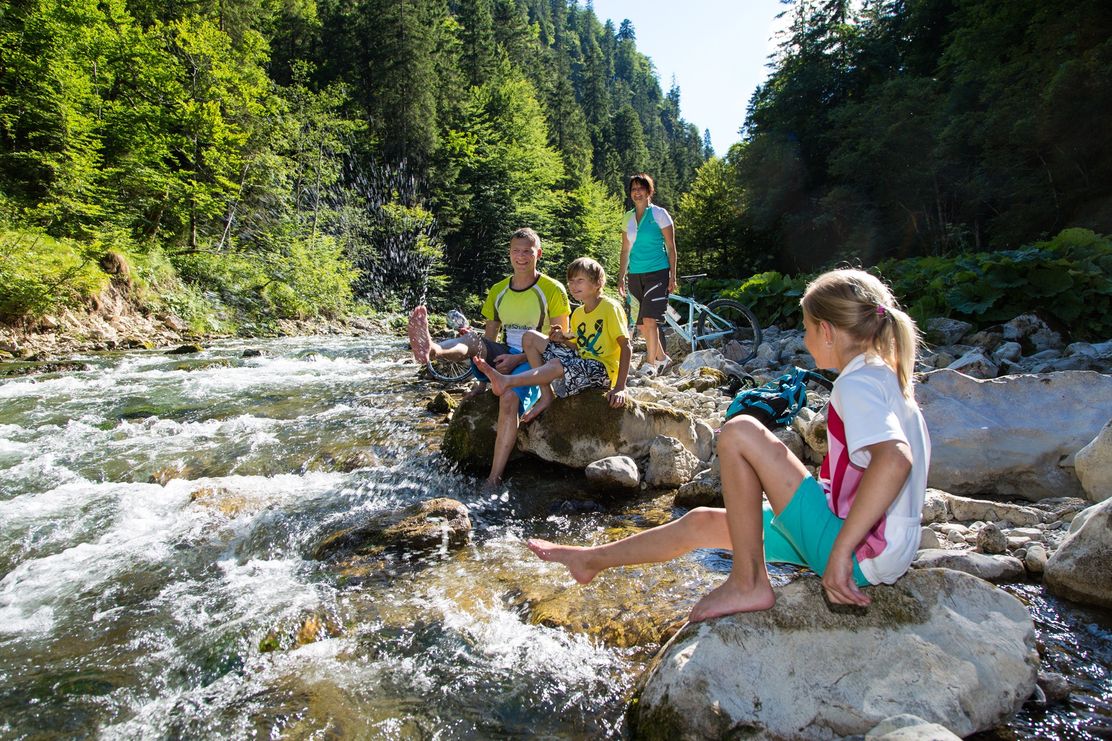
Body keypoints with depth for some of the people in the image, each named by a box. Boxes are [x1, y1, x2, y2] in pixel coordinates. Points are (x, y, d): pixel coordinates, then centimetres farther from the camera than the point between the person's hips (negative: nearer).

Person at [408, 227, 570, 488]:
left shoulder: (553, 290, -3)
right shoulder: (498, 291, 12)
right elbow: (489, 338, 13)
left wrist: (518, 359, -17)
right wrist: (482, 381, 4)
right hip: (505, 356, 5)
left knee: (509, 399, -33)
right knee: (473, 339, -24)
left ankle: (494, 478, -31)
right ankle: (430, 349, -59)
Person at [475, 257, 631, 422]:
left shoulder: (610, 307, -10)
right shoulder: (577, 313, 13)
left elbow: (626, 347, -16)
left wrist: (619, 388, -25)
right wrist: (564, 339, -4)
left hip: (603, 370, -8)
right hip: (581, 362, 8)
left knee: (557, 364, -37)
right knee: (530, 337, 0)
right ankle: (547, 396, -8)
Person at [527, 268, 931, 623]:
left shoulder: (857, 384, -18)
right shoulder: (883, 377, 12)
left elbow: (894, 459, -36)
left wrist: (840, 555, -33)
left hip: (862, 553, -10)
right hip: (872, 544, 10)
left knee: (740, 432, -19)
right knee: (702, 522, 13)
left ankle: (747, 583, -7)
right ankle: (591, 560, 30)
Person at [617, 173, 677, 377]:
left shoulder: (659, 214, -2)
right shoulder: (628, 217, 11)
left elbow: (671, 247, -2)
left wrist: (672, 276, -7)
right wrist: (621, 276, 13)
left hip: (657, 273, -5)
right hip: (635, 275, 5)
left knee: (649, 320, -16)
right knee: (640, 324, 8)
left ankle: (650, 363, -6)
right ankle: (662, 357, 26)